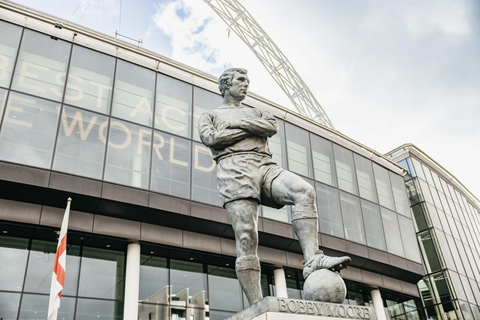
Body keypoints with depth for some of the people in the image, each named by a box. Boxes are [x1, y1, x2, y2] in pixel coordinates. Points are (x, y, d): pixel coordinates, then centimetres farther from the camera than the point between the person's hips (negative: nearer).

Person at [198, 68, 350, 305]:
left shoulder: (257, 113, 35)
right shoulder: (209, 115, 26)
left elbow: (272, 127, 10)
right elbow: (211, 138, 2)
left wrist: (236, 123, 3)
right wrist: (252, 129, 7)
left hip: (266, 166, 4)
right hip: (234, 169, -3)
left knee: (304, 191, -28)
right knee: (246, 238, -17)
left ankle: (312, 261, -38)